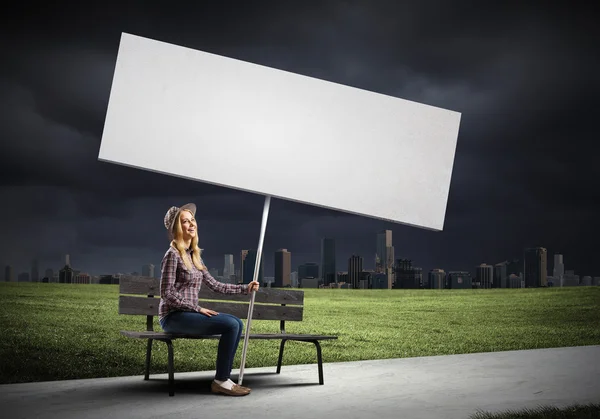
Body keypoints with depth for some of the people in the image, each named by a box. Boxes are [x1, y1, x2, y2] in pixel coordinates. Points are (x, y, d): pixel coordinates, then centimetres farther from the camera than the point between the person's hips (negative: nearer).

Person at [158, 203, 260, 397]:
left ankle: (224, 378, -4)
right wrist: (197, 309, -17)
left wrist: (245, 288, 13)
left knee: (237, 323, -5)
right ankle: (220, 381, -13)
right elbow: (166, 293, -16)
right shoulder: (173, 254, -10)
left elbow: (214, 285, 17)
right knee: (231, 325, -20)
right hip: (173, 316, -8)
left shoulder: (194, 255, 15)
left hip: (188, 314, 8)